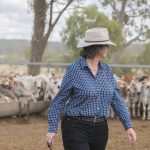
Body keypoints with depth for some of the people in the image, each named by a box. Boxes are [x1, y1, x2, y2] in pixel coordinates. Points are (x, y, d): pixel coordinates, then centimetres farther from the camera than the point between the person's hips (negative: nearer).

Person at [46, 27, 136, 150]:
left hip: (100, 129, 6)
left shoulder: (106, 70, 7)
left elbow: (116, 99, 7)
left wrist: (128, 125, 0)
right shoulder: (74, 69, -9)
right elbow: (60, 100, -6)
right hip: (76, 128, -6)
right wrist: (52, 129, -8)